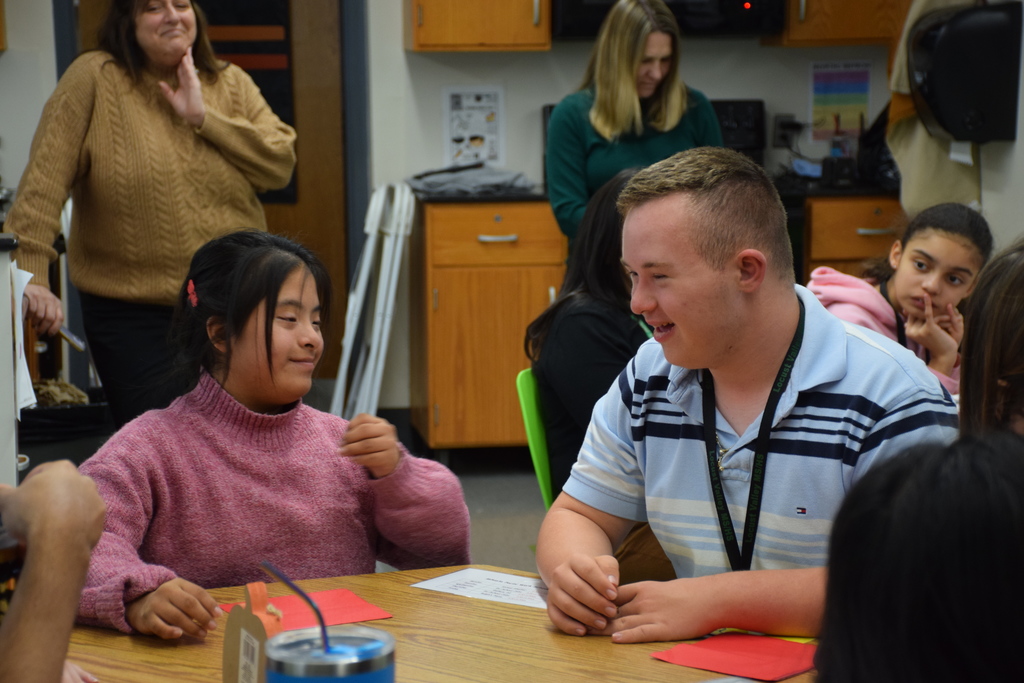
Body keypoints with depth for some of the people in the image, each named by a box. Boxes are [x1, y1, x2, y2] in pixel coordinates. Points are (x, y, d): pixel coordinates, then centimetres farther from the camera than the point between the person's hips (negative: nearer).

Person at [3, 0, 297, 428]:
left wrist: (203, 117, -13)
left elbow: (280, 164, -5)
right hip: (132, 317, -3)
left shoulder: (231, 84, 6)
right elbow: (44, 179, -14)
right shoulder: (93, 79, -6)